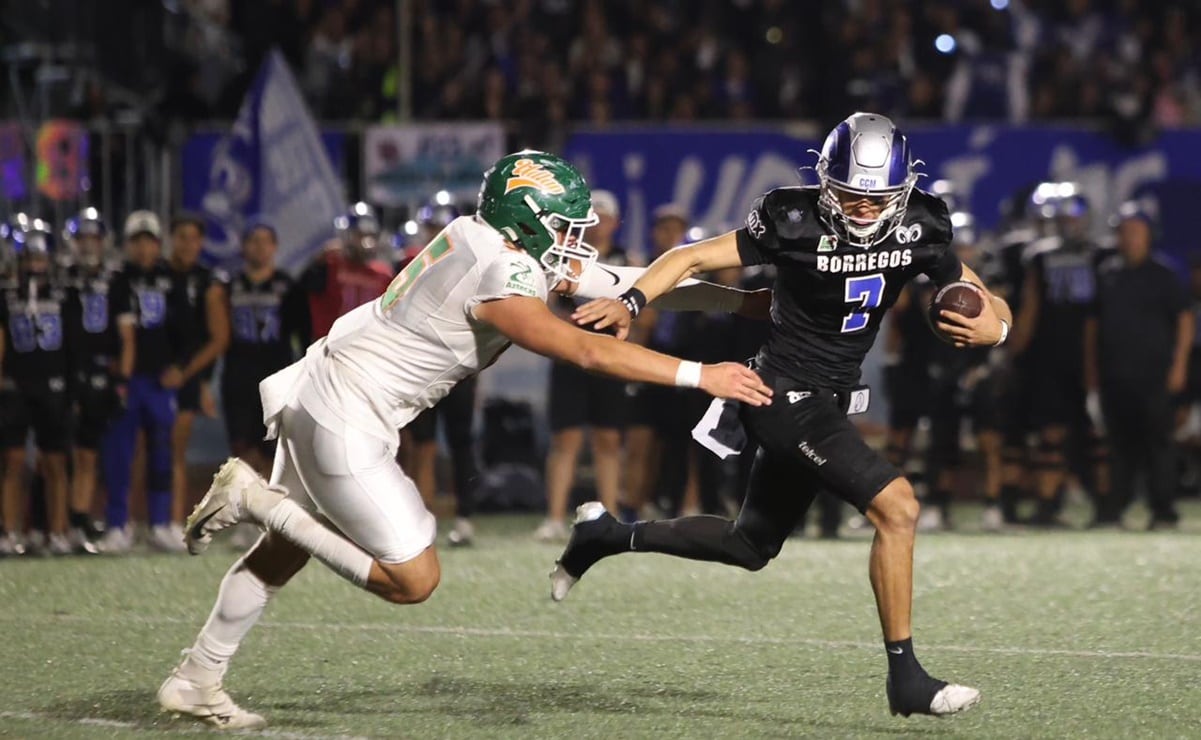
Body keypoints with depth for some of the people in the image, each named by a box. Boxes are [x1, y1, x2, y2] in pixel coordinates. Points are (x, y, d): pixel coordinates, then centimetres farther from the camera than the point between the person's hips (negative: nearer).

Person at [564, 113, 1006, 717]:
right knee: (896, 506, -20)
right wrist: (630, 301, -26)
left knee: (751, 547, 20)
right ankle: (905, 677, -12)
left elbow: (990, 304, 3)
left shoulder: (917, 230, -3)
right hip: (787, 398, -8)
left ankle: (607, 535, 38)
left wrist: (992, 325, -21)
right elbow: (695, 258, -11)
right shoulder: (796, 224, -17)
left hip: (828, 403, 8)